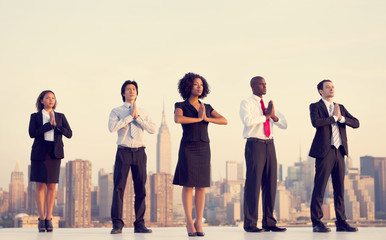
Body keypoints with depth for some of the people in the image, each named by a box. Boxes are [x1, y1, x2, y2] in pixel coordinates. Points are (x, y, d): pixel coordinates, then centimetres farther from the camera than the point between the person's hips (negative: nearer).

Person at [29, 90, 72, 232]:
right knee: (40, 185, -2)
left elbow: (69, 134, 3)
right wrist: (49, 125, -11)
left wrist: (56, 125, -10)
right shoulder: (35, 117, 7)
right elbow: (32, 133, -8)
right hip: (39, 153, -1)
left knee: (52, 185, -1)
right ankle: (41, 219, 4)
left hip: (55, 153, 1)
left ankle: (49, 219, 4)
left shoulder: (60, 117, 13)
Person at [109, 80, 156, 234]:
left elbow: (153, 129, 2)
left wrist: (137, 118, -6)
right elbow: (112, 127, -11)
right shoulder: (116, 111, 9)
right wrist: (130, 117, -9)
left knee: (140, 188, 1)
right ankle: (117, 224, -4)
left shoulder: (143, 113, 16)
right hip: (123, 152, -2)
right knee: (119, 187, -7)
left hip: (139, 152, 3)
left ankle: (139, 224, 6)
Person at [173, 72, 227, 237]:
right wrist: (198, 119, -14)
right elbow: (178, 119, -23)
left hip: (203, 149, 4)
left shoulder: (207, 108, 13)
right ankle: (189, 223, -1)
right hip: (188, 148, -4)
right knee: (188, 185, -5)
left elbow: (224, 121, 2)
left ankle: (199, 223, 6)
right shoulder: (181, 106, 1)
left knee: (201, 186, 2)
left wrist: (207, 118, -10)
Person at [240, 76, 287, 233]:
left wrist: (274, 116, -6)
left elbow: (284, 124, 13)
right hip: (255, 144, -6)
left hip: (269, 145, 6)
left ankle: (269, 222, 12)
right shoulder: (246, 103, 0)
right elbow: (247, 120, -20)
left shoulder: (269, 105, 19)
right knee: (253, 183, -7)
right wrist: (266, 116, -10)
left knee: (270, 184, 5)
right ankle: (250, 224, -2)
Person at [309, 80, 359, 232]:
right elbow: (316, 122, -18)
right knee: (319, 187, -6)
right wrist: (334, 117, -8)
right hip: (325, 151, -6)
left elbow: (356, 123, 9)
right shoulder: (315, 107, 2)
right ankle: (317, 223, -2)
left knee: (340, 188, 7)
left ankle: (341, 222, 12)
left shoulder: (340, 108, 19)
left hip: (339, 152, 6)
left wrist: (341, 118, -7)